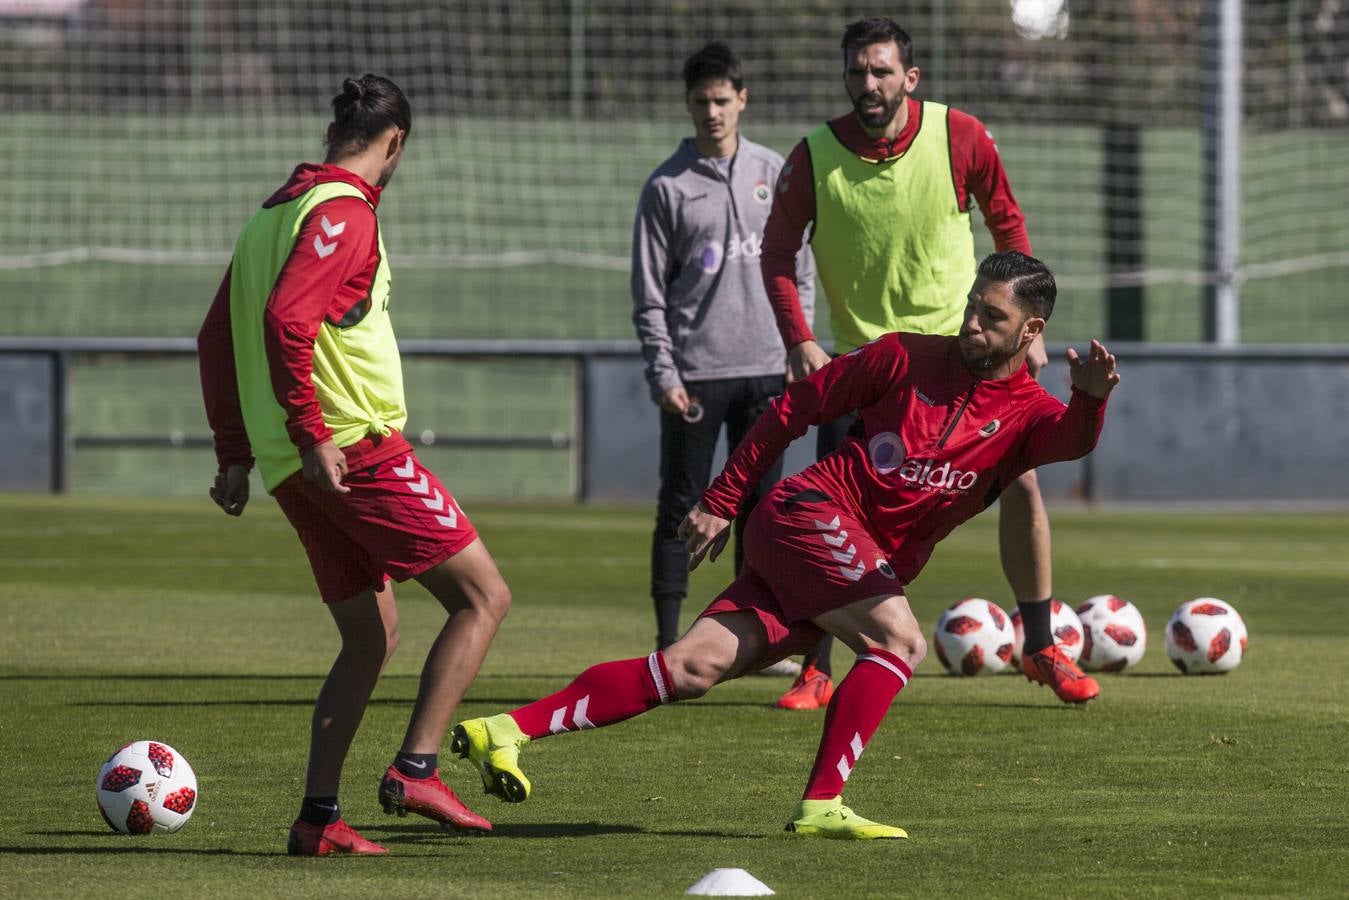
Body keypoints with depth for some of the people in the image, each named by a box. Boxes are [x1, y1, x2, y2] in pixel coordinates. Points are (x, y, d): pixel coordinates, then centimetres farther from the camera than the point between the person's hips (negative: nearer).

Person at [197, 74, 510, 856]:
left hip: (303, 468, 9)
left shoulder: (276, 210, 18)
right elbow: (287, 318, -24)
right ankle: (417, 770, -13)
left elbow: (218, 336, 22)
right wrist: (311, 434, -22)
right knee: (483, 596, -4)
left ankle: (320, 818, 8)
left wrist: (237, 456, 23)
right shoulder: (343, 212, -10)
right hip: (359, 447, -9)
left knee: (372, 636, 14)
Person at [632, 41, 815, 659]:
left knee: (761, 504, 5)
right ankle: (669, 641, 3)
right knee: (682, 507, -1)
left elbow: (799, 270, 13)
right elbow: (649, 295, -1)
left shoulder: (772, 172, 9)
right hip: (695, 372, -3)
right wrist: (664, 375, -9)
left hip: (764, 370, 3)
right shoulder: (668, 186, -1)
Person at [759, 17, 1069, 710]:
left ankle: (1041, 648, 12)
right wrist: (799, 341, -15)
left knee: (1019, 482, -5)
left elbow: (1007, 225, 3)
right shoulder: (813, 157, -14)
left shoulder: (959, 138, -12)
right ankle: (816, 672, 2)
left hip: (960, 348, 1)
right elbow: (777, 253, -2)